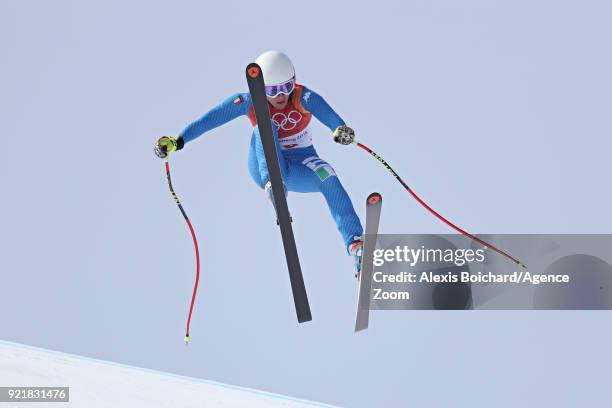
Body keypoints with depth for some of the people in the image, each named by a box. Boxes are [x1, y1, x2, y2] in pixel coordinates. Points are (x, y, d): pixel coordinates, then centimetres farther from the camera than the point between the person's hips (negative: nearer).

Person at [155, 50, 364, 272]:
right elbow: (210, 119, -14)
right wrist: (177, 141, -21)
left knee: (328, 178, -32)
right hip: (265, 168, 0)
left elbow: (327, 114, -38)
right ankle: (273, 188, -49)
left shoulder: (304, 97, -19)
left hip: (301, 168, 0)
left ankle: (355, 244, -30)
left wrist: (341, 129, -60)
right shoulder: (250, 102, -14)